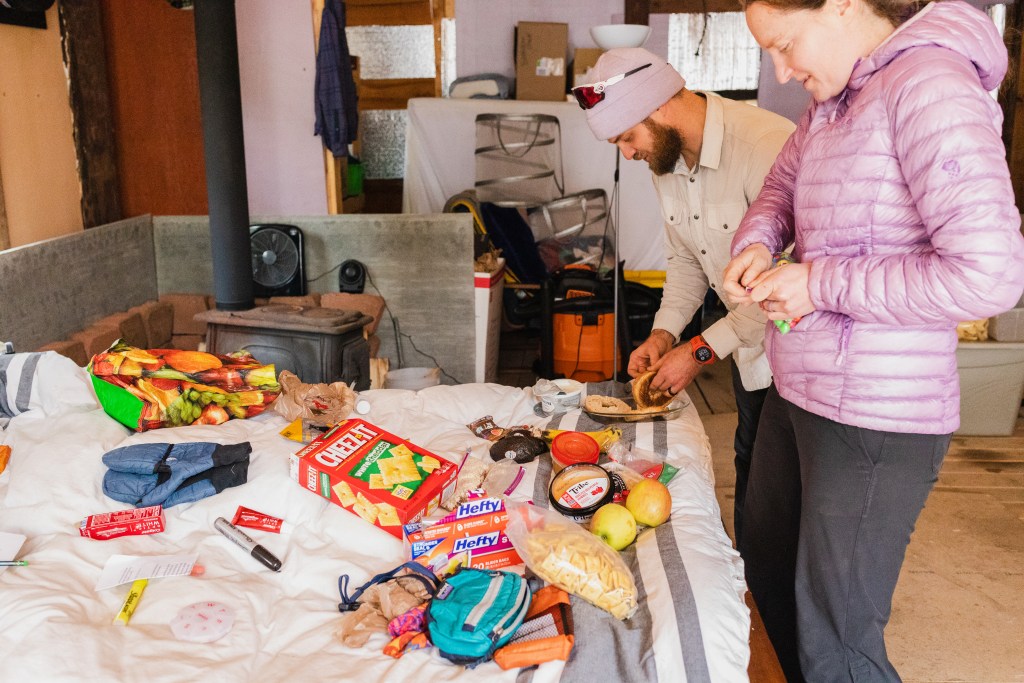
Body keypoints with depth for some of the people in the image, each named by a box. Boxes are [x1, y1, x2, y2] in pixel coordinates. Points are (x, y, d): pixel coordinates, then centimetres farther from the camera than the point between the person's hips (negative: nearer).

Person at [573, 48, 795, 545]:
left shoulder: (768, 145, -29)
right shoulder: (665, 157, -1)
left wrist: (701, 350, -22)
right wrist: (664, 331, -3)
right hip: (748, 346, 8)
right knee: (750, 468, 21)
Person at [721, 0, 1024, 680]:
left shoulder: (928, 85, -19)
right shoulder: (834, 98, 8)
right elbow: (782, 186, 24)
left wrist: (821, 283, -19)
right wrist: (756, 243, 2)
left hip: (875, 418, -9)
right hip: (799, 390, 9)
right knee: (767, 563, 25)